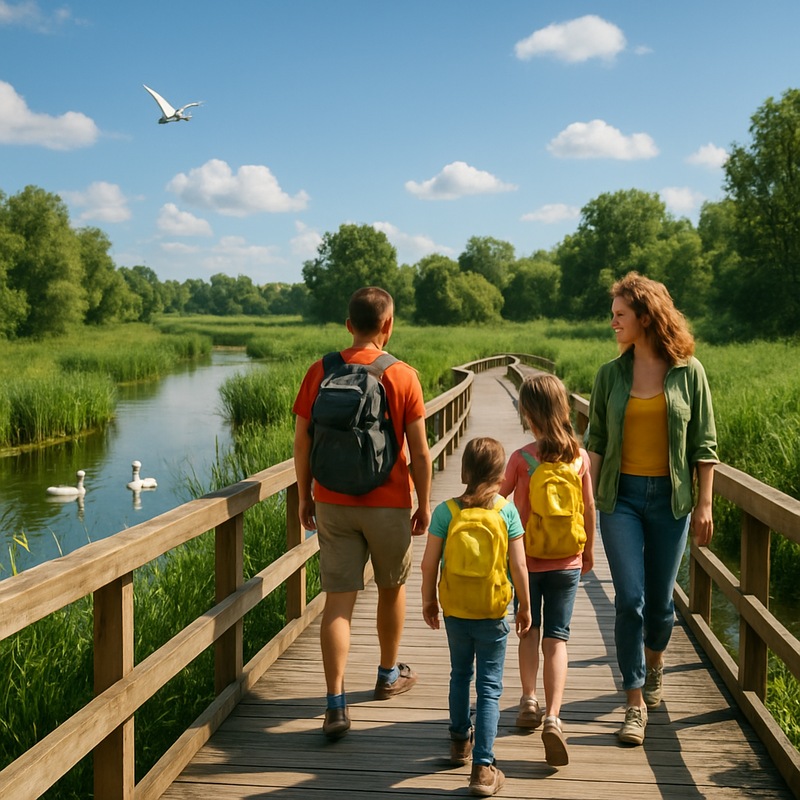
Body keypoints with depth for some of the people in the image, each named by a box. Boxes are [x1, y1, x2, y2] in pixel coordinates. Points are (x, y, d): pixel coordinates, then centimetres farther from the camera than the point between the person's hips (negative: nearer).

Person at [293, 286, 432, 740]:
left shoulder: (321, 372, -2)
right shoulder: (403, 377, -9)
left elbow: (302, 442, 1)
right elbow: (420, 452, -8)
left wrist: (306, 497, 12)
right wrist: (425, 504, 4)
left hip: (333, 503, 2)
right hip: (388, 504, -1)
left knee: (339, 601, 2)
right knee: (392, 587, 20)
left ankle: (336, 704, -6)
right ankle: (389, 675, 39)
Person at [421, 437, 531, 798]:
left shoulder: (446, 511, -9)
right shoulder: (506, 512, -12)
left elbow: (429, 563, -7)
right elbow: (518, 566, -11)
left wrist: (428, 600, 9)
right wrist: (525, 606, 3)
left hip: (454, 610, 2)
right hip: (492, 613, -2)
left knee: (460, 675, 23)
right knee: (489, 688, 4)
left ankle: (460, 740, 41)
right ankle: (483, 767, 0)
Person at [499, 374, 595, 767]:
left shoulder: (522, 458, -15)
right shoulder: (580, 456, -6)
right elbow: (589, 507, 3)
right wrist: (589, 549, 18)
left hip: (527, 559, -1)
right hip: (568, 561, 1)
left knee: (529, 631, 18)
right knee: (556, 638, 2)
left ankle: (529, 702, 22)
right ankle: (552, 717, -9)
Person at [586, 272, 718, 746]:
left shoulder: (689, 372, -2)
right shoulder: (611, 374, 2)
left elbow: (704, 444, 1)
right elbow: (597, 441, 6)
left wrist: (705, 503, -2)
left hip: (670, 498, 0)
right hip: (621, 497, 1)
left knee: (659, 600, 9)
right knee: (630, 599, -7)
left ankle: (654, 663, 41)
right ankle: (635, 704, 4)